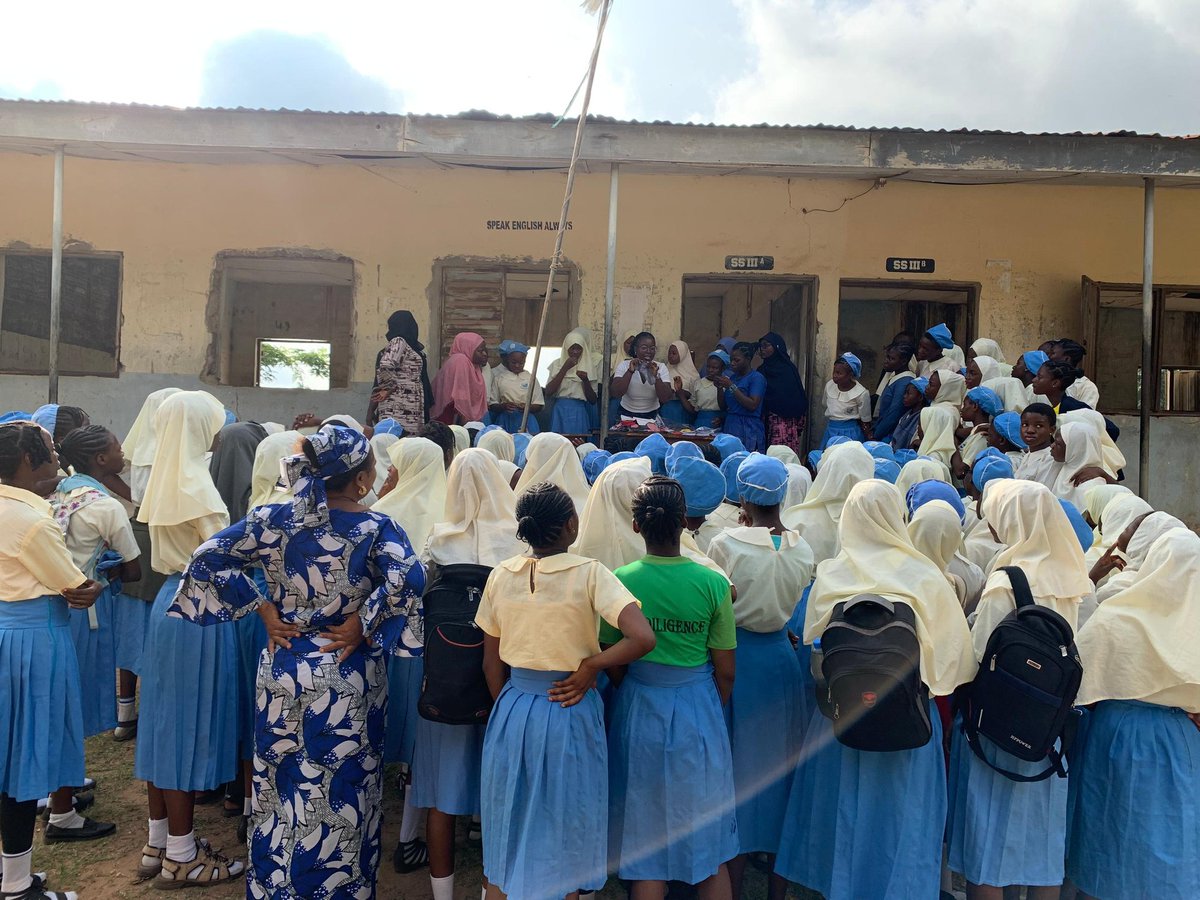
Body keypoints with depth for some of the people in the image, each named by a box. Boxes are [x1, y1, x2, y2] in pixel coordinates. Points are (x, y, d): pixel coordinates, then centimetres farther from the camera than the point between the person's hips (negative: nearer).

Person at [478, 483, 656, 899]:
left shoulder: (500, 575, -3)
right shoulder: (589, 573, -16)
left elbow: (491, 662, 5)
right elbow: (642, 638, -27)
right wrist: (589, 666, -14)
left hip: (512, 710, 4)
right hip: (568, 710, -3)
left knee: (506, 833, 21)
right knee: (563, 836, 16)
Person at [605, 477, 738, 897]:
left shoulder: (619, 581, -11)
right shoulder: (713, 583, -11)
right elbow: (725, 672, -4)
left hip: (639, 709, 0)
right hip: (698, 709, 0)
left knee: (645, 848, 15)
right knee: (708, 844, 18)